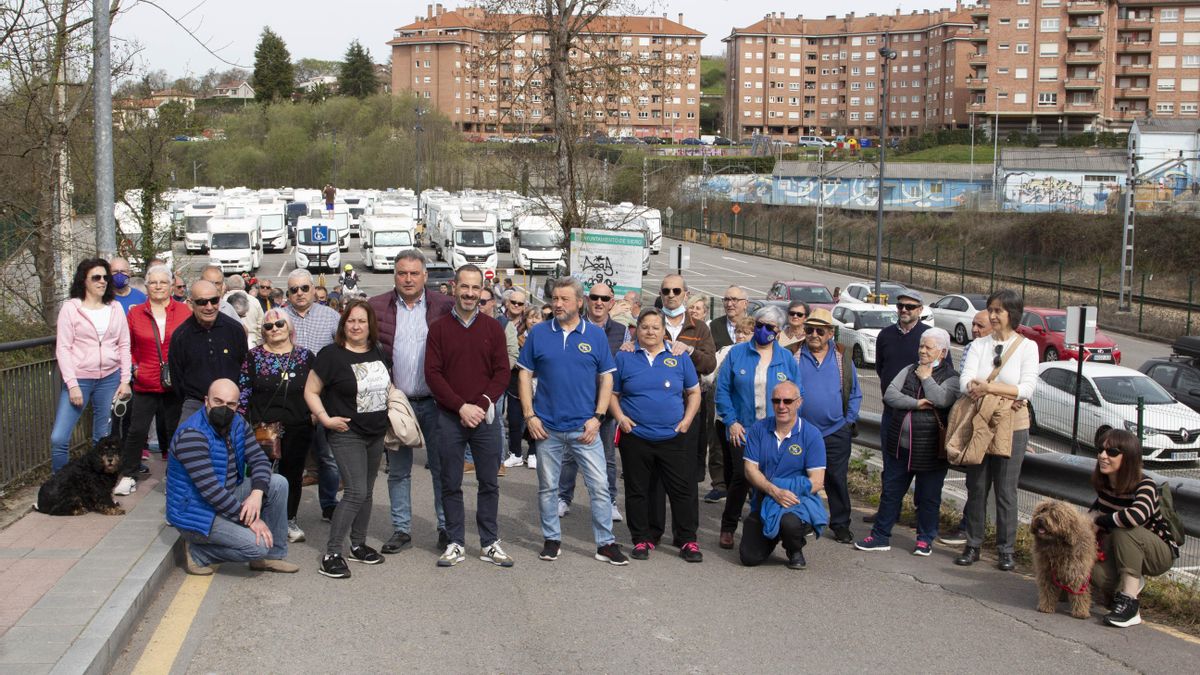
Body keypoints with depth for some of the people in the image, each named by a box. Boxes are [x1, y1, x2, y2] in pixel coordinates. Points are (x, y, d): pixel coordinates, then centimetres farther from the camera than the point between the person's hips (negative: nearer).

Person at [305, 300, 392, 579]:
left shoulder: (377, 352, 7)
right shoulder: (331, 355, -12)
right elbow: (310, 391, -8)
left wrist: (392, 416, 12)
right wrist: (326, 418, -18)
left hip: (376, 433, 7)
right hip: (347, 434, -7)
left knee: (367, 492, 14)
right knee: (356, 492, -15)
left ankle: (358, 545, 27)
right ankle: (331, 554, -9)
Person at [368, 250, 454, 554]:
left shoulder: (444, 307, -1)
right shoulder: (376, 307, 1)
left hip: (435, 401, -1)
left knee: (442, 468, 6)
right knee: (398, 470, 10)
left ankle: (446, 528, 17)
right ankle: (401, 529, 20)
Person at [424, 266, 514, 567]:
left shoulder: (493, 328, 5)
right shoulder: (439, 328, 2)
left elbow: (502, 372, 1)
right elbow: (432, 373, -4)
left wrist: (482, 404, -12)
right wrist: (461, 406, -13)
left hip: (485, 416, 1)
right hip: (449, 417, -1)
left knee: (489, 482, 6)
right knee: (451, 484, 5)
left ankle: (489, 543, 15)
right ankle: (456, 544, 15)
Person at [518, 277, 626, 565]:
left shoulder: (596, 335, 2)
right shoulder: (538, 333, 2)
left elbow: (606, 379, 4)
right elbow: (525, 375, 4)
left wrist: (597, 417, -5)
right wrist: (529, 415, -4)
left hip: (584, 427, -1)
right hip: (547, 427, 1)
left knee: (600, 486, -2)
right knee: (547, 487, 10)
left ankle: (606, 543, 7)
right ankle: (551, 539, 24)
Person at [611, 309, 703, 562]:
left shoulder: (679, 358, 6)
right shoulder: (624, 358, 4)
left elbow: (694, 392, 12)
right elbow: (612, 393, 9)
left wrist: (687, 419, 1)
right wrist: (620, 417, -5)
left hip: (672, 437, 0)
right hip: (635, 436, 0)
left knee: (683, 489, 0)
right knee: (637, 491, 7)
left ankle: (688, 540, 9)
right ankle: (642, 539, 19)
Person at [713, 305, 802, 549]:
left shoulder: (786, 358, 7)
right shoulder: (737, 353, 3)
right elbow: (722, 390, 2)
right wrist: (731, 421, -7)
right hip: (742, 431, -1)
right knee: (740, 478, -6)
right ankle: (728, 528, 11)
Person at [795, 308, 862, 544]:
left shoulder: (843, 358, 5)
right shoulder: (793, 357, 0)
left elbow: (855, 394, 10)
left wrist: (849, 421, 2)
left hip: (836, 433, 1)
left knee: (837, 480, 5)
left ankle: (841, 525, 15)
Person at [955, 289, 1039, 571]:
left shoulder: (1027, 347, -1)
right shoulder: (979, 345, 6)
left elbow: (1027, 388, -12)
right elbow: (966, 381, -8)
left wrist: (989, 387, -21)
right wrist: (1005, 394, -23)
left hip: (1012, 428, -3)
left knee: (1006, 491, 3)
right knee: (976, 487, 8)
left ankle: (1006, 550, 13)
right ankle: (973, 546, 18)